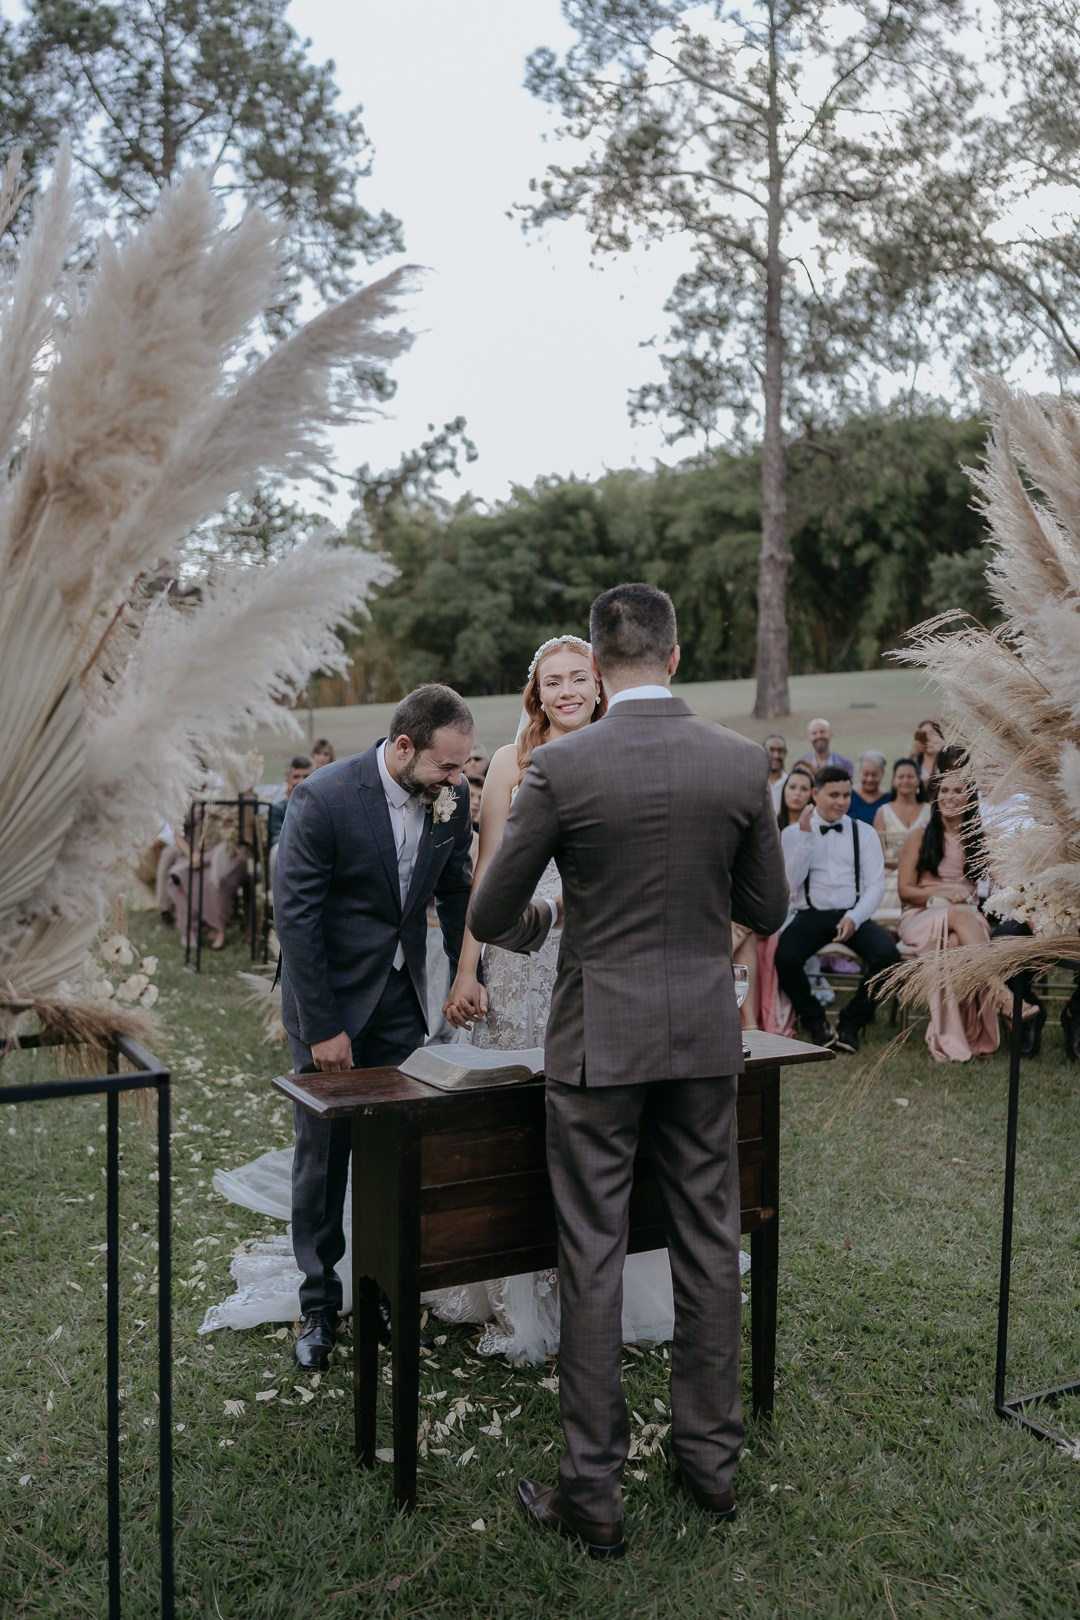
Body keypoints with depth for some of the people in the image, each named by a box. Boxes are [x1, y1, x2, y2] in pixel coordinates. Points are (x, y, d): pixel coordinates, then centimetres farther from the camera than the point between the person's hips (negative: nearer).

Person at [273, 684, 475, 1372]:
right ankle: (319, 1305, 22)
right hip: (330, 1000, -4)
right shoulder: (323, 798, -22)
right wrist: (322, 1027, -18)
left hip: (402, 1000, 4)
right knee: (323, 1153, 6)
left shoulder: (450, 799, -7)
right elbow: (295, 917, -19)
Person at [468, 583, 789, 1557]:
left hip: (600, 1038, -3)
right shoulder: (742, 763, -4)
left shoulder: (563, 768, -12)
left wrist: (535, 925, 16)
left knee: (593, 1258, 7)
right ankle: (713, 1458, 30)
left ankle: (594, 1491, 18)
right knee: (709, 1246, 16)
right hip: (707, 1036, 4)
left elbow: (490, 917, -6)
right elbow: (768, 910, 5)